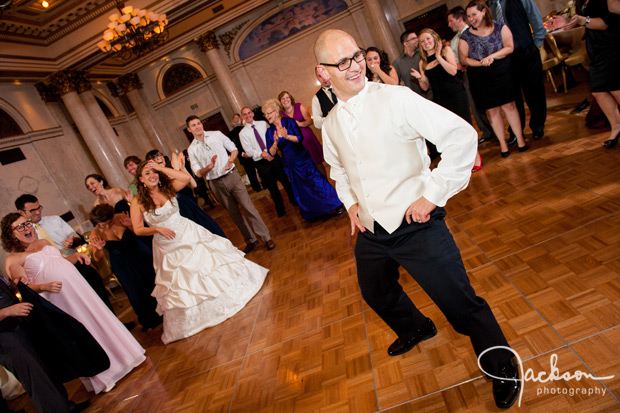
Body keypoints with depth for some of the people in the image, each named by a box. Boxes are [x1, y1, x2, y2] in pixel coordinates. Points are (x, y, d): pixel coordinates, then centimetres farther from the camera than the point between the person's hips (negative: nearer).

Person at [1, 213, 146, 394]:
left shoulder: (44, 242, 13)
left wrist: (76, 256, 4)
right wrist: (44, 287, -26)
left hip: (78, 286, 5)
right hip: (58, 297, -5)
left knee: (98, 317, 11)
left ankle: (120, 354, 28)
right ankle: (100, 377, 19)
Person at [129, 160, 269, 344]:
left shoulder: (168, 188, -5)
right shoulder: (138, 202, -8)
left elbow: (186, 177, -23)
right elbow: (138, 229, -8)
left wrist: (160, 167, -18)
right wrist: (157, 229, -23)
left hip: (189, 234, 1)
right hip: (167, 246, -1)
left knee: (208, 261, 8)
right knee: (178, 282, 8)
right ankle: (188, 318, 27)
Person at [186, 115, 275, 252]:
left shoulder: (216, 134, 2)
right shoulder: (191, 149, 0)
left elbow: (234, 149, 8)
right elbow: (198, 173, -4)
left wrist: (231, 160, -13)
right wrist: (209, 166, -24)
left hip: (231, 176, -1)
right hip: (216, 184, 1)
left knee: (248, 207, -6)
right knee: (234, 214, 10)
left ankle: (266, 237, 3)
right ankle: (251, 240, 24)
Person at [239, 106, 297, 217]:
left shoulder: (263, 124, 6)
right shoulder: (242, 133, 0)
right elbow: (249, 150, -6)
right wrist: (262, 154, -20)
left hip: (273, 157, 1)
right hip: (261, 163, -1)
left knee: (285, 180, 10)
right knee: (272, 187, 9)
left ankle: (294, 200, 31)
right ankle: (280, 209, 25)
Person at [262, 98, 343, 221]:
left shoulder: (289, 121, -6)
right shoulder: (270, 131, 1)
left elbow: (300, 138, -15)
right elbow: (271, 153, -6)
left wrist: (286, 136, -31)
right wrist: (275, 142, -25)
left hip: (303, 159, -3)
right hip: (290, 164, 3)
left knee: (316, 181, -3)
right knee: (302, 190, 10)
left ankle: (334, 206, 11)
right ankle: (315, 213, 28)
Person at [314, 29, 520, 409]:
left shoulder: (395, 98, -15)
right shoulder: (331, 124, 5)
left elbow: (462, 135, -20)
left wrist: (431, 195, -19)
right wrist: (350, 201, 8)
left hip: (415, 225, -6)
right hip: (370, 231, 7)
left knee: (462, 305, 0)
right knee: (376, 292, 27)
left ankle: (504, 370, 31)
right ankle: (415, 328, 59)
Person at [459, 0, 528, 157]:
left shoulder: (500, 27, -1)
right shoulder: (466, 36, -1)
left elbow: (510, 47, -5)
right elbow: (463, 59, -4)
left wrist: (492, 56, -19)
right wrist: (480, 63, -18)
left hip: (502, 73, 0)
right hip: (480, 78, 1)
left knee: (509, 105, 1)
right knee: (492, 110, 5)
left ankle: (520, 138, 14)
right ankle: (502, 143, 15)